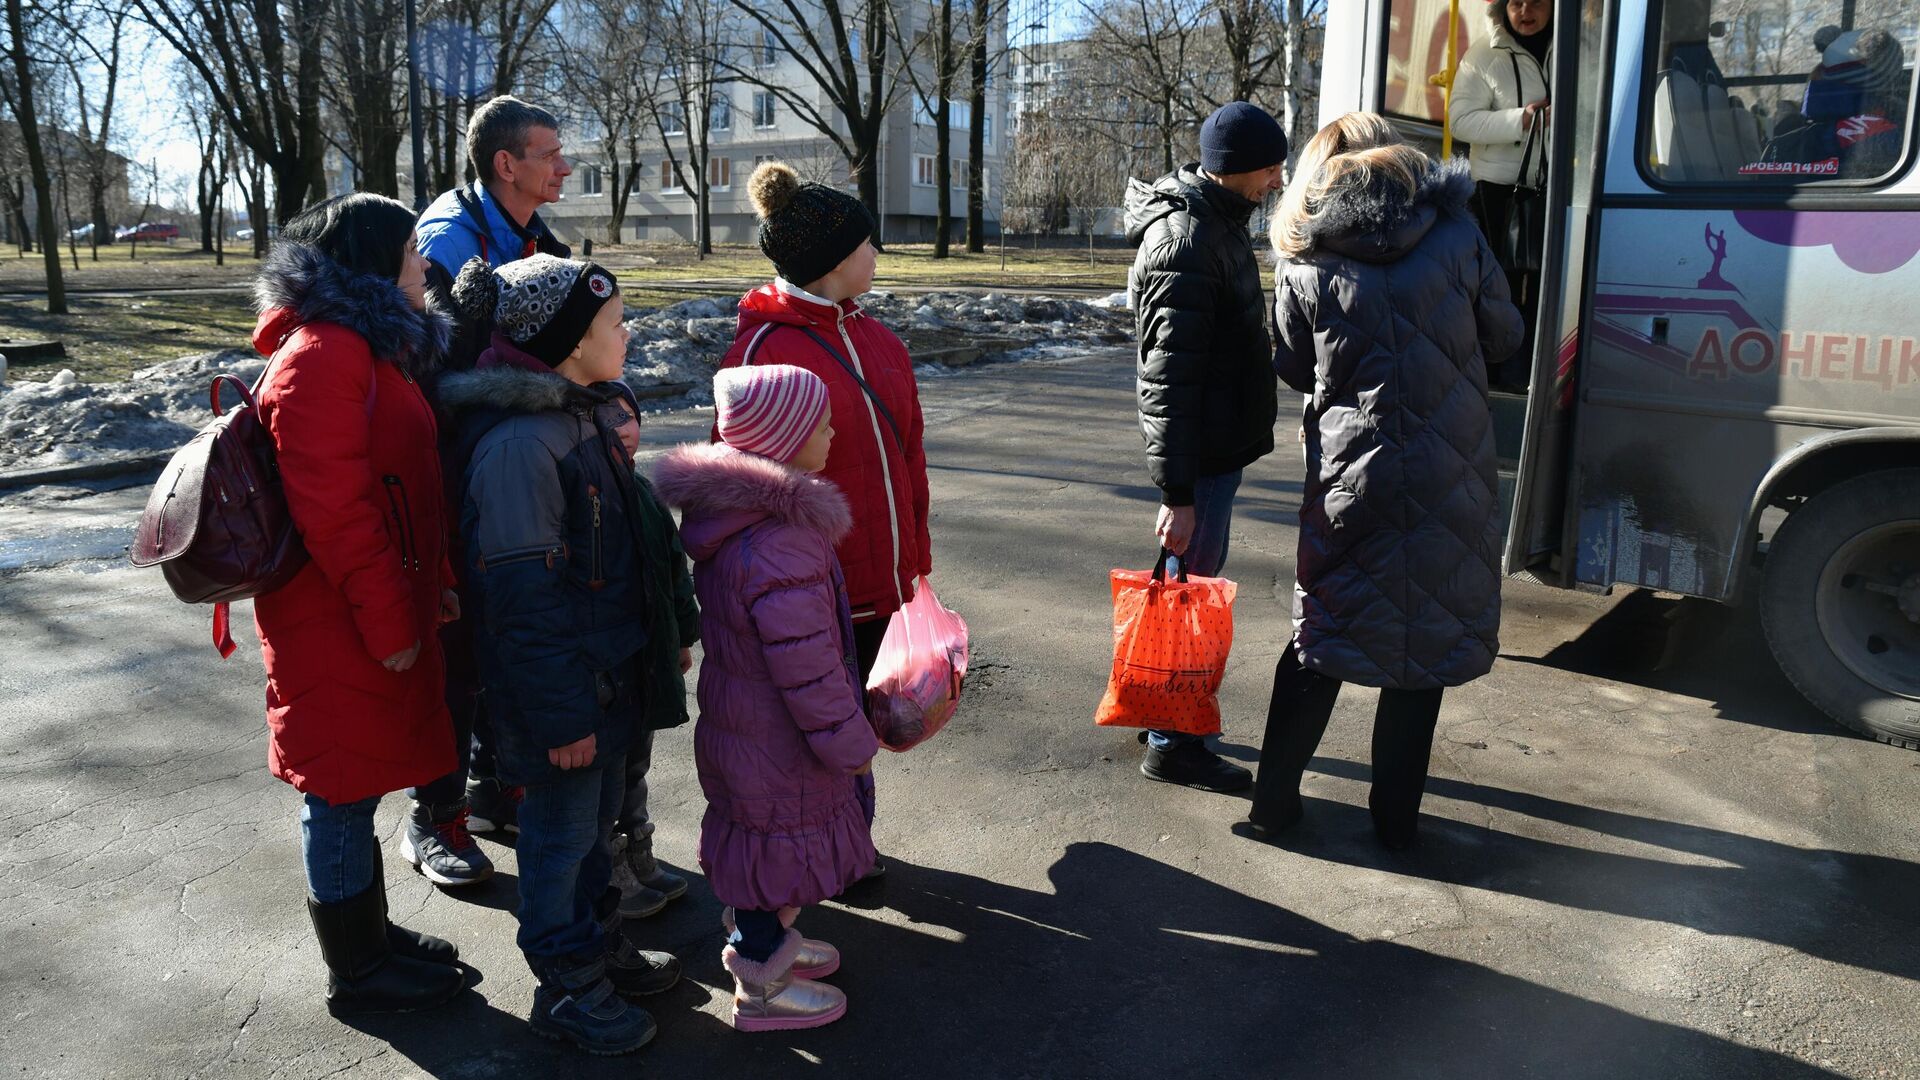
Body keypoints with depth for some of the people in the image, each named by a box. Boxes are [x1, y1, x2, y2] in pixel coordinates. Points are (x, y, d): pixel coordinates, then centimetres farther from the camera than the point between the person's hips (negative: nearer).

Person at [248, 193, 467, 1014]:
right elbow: (331, 507, -24)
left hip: (381, 611, 10)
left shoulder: (373, 345, 15)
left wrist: (434, 584, 15)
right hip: (339, 625, -10)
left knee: (354, 788, 20)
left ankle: (371, 937, 34)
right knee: (343, 792, 4)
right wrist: (387, 621, -21)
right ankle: (357, 973, 19)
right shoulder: (323, 353, -19)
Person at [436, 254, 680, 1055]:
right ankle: (566, 987, 26)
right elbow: (523, 596, -25)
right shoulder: (518, 441, -25)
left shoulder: (586, 413, 6)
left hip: (606, 668, 9)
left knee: (598, 816, 23)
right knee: (562, 832, 8)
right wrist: (561, 716, -21)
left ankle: (598, 943, 42)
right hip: (557, 684, -9)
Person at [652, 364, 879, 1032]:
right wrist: (849, 743, -17)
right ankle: (762, 988, 27)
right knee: (780, 844, 9)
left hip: (737, 719, 9)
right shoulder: (781, 546, -32)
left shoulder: (727, 512, 0)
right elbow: (807, 667, -29)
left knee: (753, 839, 26)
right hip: (777, 746, -9)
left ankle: (758, 939, 48)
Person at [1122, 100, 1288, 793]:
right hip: (1200, 451, -10)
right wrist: (1177, 490, -26)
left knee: (1198, 575, 19)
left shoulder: (1215, 220, 11)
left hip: (1217, 441, 10)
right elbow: (1169, 376, -25)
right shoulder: (1186, 242, -21)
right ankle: (1172, 744, 13)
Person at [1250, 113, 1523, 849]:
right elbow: (1503, 334, 9)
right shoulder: (1456, 235, -2)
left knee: (1320, 637, 14)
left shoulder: (1305, 264, -4)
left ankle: (1274, 799, 19)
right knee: (1429, 633, 11)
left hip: (1348, 478, 0)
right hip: (1450, 480, 0)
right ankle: (1395, 816, 19)